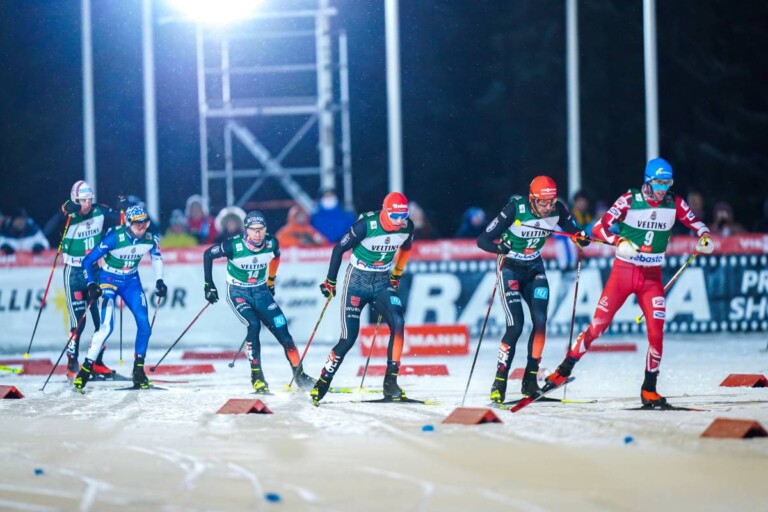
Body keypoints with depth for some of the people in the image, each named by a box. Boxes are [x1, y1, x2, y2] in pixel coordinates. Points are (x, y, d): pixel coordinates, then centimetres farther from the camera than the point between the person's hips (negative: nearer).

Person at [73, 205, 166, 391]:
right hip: (109, 279, -4)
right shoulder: (114, 238, -27)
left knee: (144, 325, -7)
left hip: (132, 281, 5)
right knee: (107, 326, -20)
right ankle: (85, 369, -13)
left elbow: (156, 256, 11)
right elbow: (88, 261, -20)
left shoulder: (150, 238, -14)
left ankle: (138, 371, 8)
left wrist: (159, 281, 6)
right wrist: (91, 285, -29)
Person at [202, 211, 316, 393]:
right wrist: (209, 285, -6)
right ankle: (257, 377, -17)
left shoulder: (272, 243, -14)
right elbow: (208, 254, -8)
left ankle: (299, 376, 9)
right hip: (238, 293, -3)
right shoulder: (234, 246, -24)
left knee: (281, 329, -5)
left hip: (261, 291, 3)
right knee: (253, 325, -27)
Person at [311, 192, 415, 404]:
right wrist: (330, 282, -4)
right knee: (348, 338, -8)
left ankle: (390, 382, -17)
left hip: (382, 283, 4)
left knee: (398, 323, -22)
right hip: (357, 281, -3)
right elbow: (339, 249, -10)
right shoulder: (366, 225, -22)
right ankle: (322, 382, 12)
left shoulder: (407, 227, -9)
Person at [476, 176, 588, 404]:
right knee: (515, 326, -16)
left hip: (534, 268, 4)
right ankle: (499, 383, -8)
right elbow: (483, 240, -23)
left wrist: (581, 238, -22)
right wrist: (499, 246, -45)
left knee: (540, 321, -9)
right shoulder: (515, 210, -25)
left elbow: (573, 230, 2)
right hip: (510, 267, -4)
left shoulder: (557, 210, -14)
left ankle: (530, 379, 2)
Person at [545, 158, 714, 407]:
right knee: (598, 325, -4)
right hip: (624, 270, -2)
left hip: (652, 276, 2)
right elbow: (599, 229, -13)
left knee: (656, 331, -8)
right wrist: (620, 241, -32)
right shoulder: (630, 200, -11)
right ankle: (564, 371, 9)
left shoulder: (674, 203, -1)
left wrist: (704, 237, -14)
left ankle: (649, 390, 2)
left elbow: (696, 224, 9)